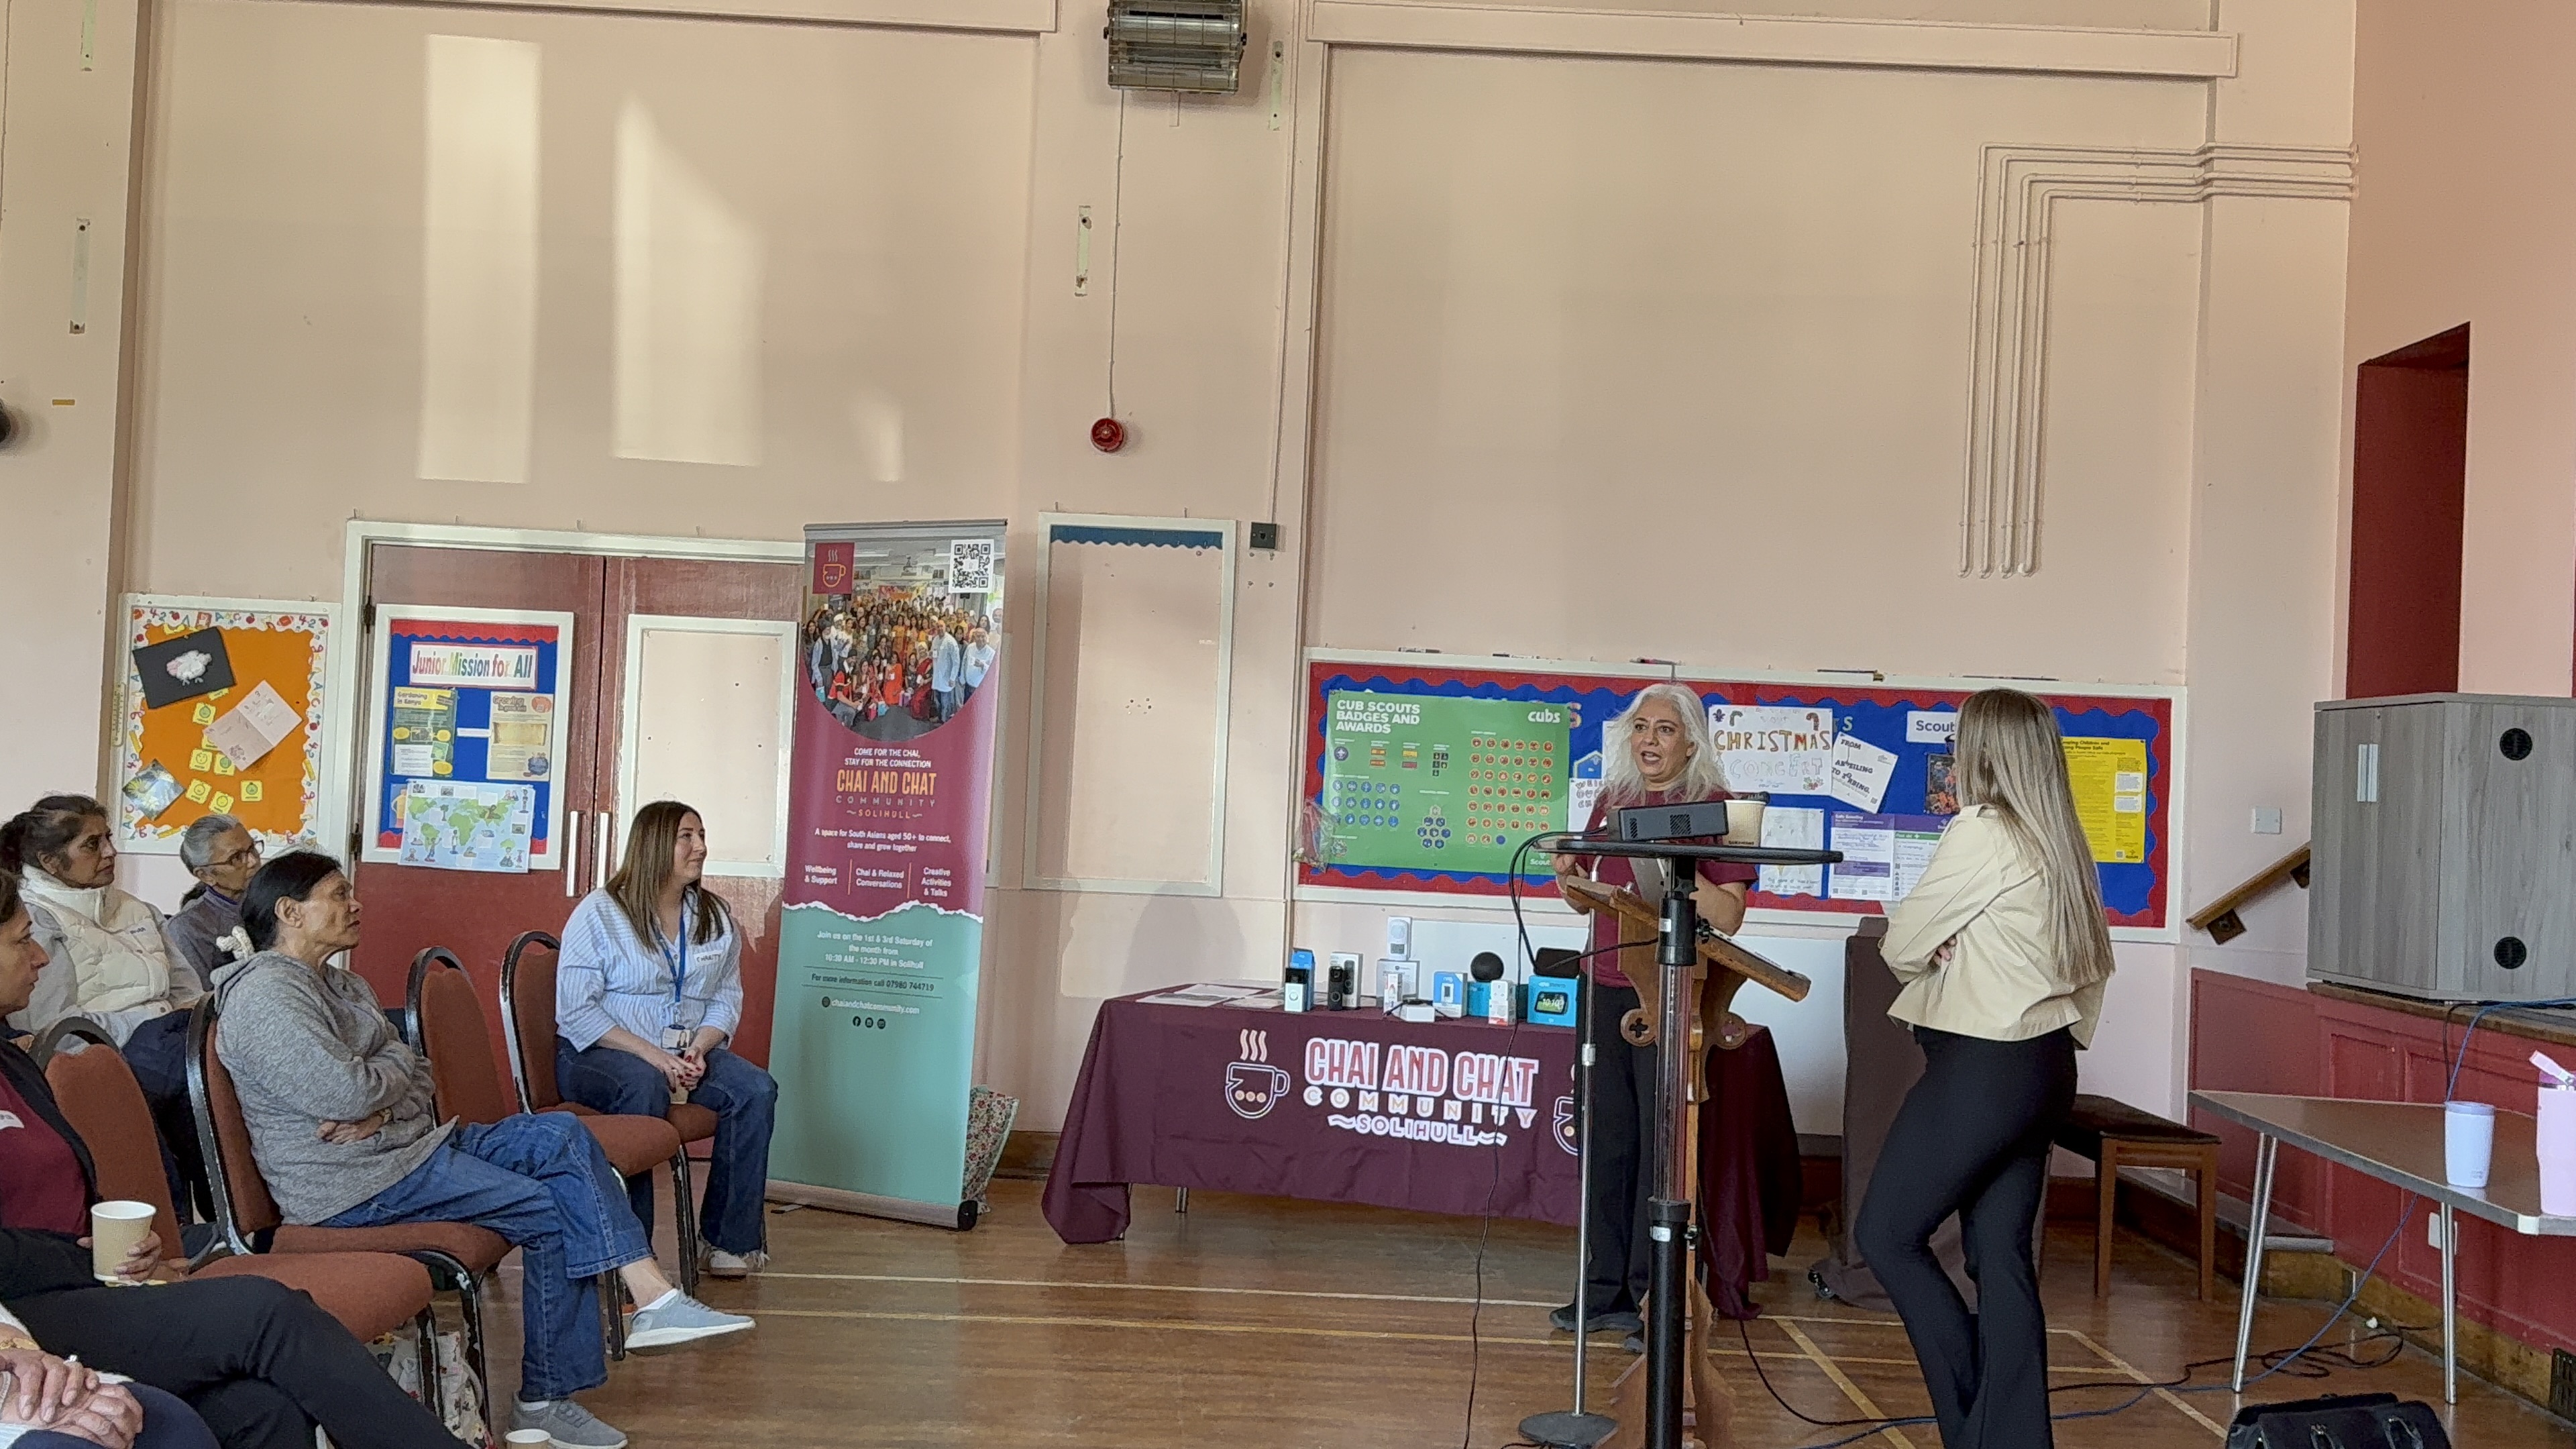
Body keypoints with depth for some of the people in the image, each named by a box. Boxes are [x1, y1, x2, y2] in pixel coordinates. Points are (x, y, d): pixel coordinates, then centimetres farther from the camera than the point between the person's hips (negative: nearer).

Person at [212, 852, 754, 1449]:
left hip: (413, 1142, 10)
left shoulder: (345, 987, 18)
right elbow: (347, 1092, -25)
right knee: (550, 1211, -13)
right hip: (356, 1183, -9)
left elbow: (418, 1080, 11)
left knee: (562, 1135, -6)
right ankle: (545, 1398, -4)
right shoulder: (264, 993, -14)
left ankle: (652, 1295, -15)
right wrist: (396, 1074, -3)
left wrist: (379, 1109, -12)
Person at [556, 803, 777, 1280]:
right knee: (645, 1086, -38)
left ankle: (731, 1240, -14)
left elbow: (727, 999, 9)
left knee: (757, 1090, -21)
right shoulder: (600, 912, -4)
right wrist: (652, 1055, -21)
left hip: (688, 1052, 5)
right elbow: (576, 1009, -10)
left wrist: (699, 1050, -13)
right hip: (598, 1053, -5)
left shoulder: (717, 917, 12)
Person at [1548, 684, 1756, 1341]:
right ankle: (1605, 1290, 16)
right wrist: (1569, 877, -2)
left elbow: (1730, 917, -9)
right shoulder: (1613, 802, 11)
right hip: (1606, 986, 5)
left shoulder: (1715, 806, -5)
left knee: (1663, 1139, -3)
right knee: (1609, 1138, 8)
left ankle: (1653, 1296, 6)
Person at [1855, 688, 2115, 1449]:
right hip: (2042, 1065, 9)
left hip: (1982, 1069, -8)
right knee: (2003, 1257, 10)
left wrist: (1932, 959, 11)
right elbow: (2092, 963, 18)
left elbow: (1901, 944, -9)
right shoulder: (2061, 843, 10)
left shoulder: (1981, 833, -14)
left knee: (1886, 1236, 2)